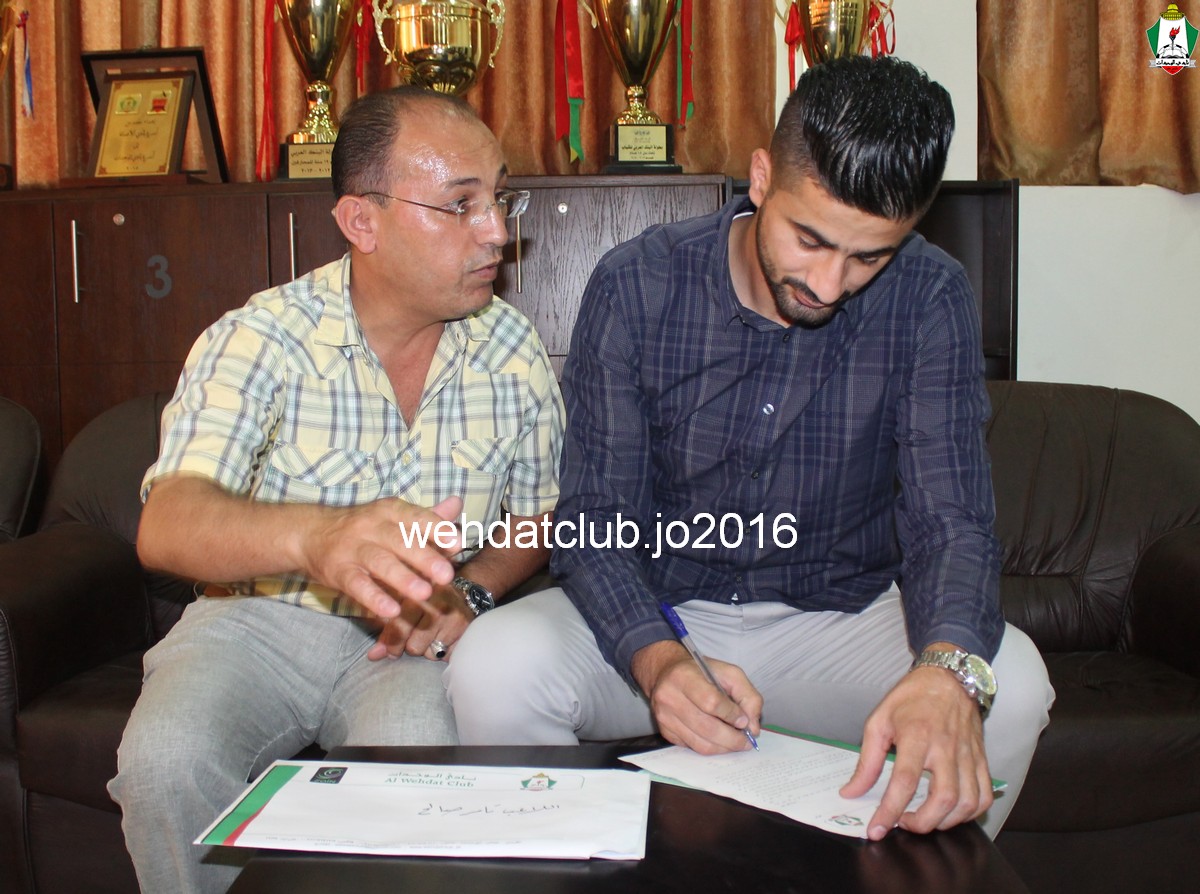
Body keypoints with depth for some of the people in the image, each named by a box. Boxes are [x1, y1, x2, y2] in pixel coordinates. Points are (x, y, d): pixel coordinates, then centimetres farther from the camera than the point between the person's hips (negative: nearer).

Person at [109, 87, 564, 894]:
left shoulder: (514, 352, -1)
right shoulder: (258, 340, -13)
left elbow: (542, 514, 12)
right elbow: (167, 526, -27)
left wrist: (471, 589, -10)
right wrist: (313, 536, -49)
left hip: (416, 638, 1)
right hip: (260, 619, 0)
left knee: (415, 753, -32)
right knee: (165, 763, -28)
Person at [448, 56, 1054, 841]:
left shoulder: (930, 302, -11)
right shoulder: (638, 285, -12)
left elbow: (948, 518, -17)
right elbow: (597, 517, -13)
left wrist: (949, 667, -41)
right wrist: (657, 659, -34)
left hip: (837, 619, 1)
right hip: (655, 614, 0)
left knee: (1010, 686, -27)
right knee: (493, 668, -29)